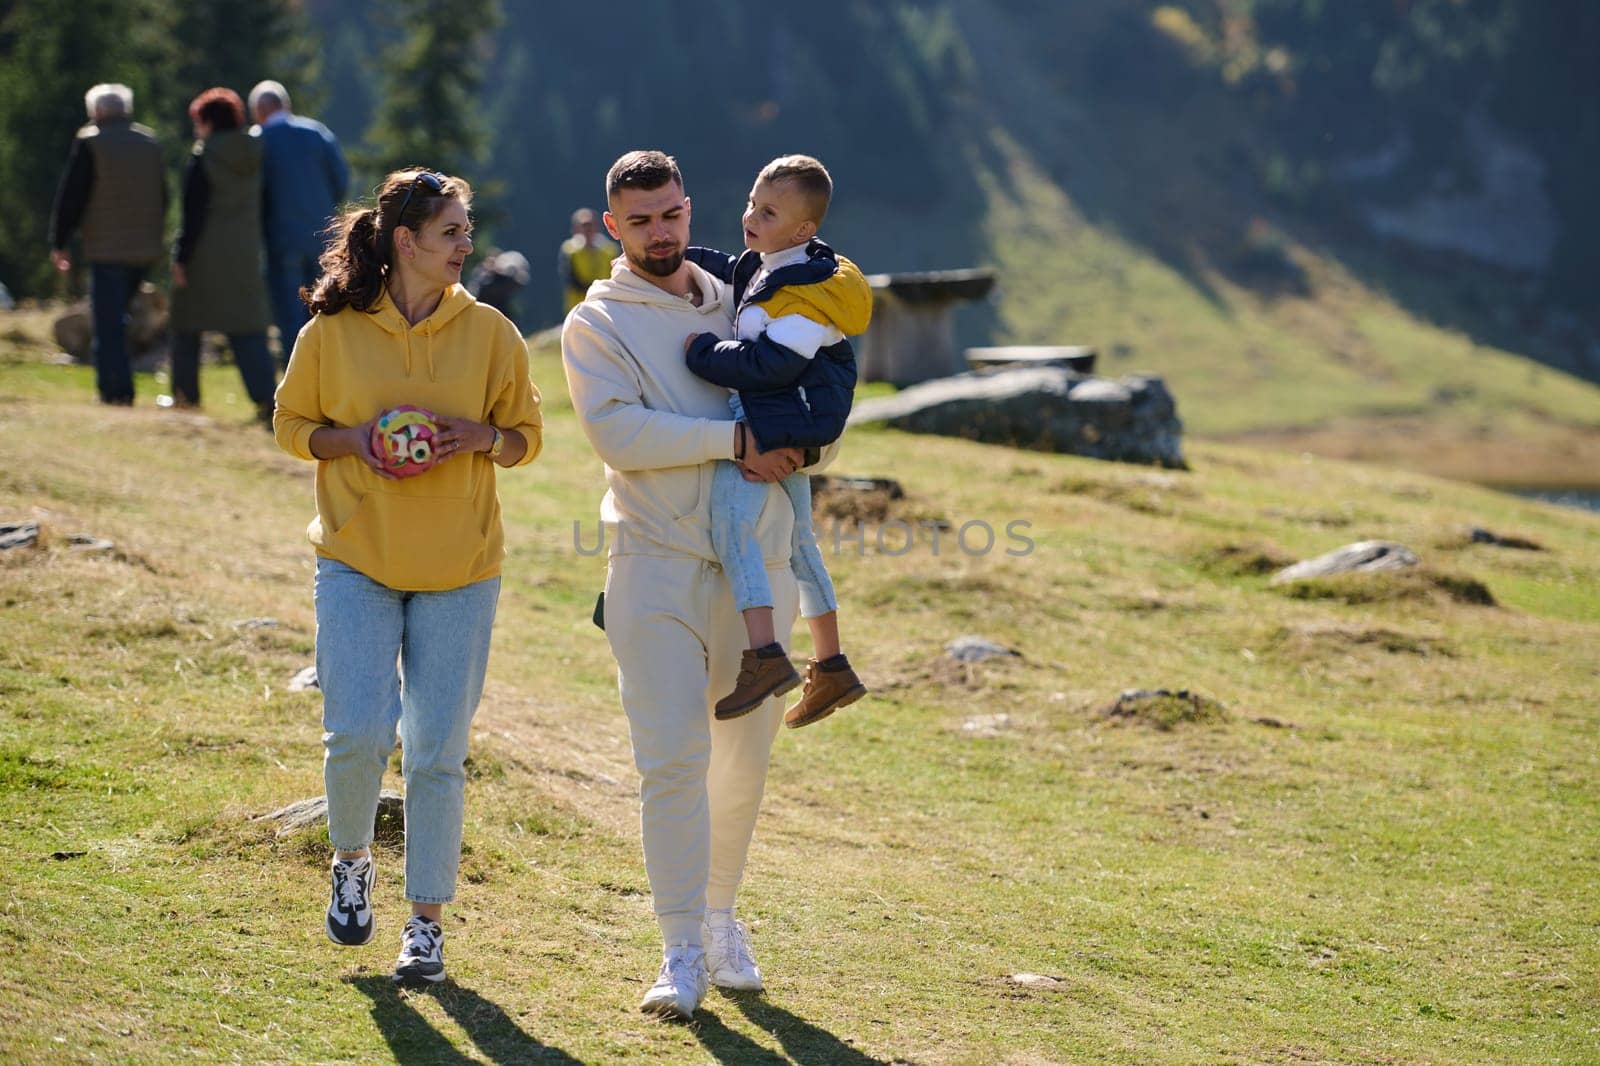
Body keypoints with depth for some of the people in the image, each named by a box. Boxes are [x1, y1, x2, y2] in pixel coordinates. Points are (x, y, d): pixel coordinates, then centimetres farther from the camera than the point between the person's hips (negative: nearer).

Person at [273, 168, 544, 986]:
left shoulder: (489, 332, 1)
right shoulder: (334, 330, -2)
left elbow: (526, 436, 9)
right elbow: (291, 425, 7)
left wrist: (481, 437, -13)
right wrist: (353, 441, -12)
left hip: (459, 568, 1)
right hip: (357, 558, -1)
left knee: (438, 752, 1)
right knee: (359, 733, -11)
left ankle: (426, 923, 12)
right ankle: (351, 860, 20)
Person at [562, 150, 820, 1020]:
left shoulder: (741, 304, 16)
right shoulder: (596, 323, 2)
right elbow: (618, 432, -15)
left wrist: (801, 447, -3)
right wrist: (735, 441, -19)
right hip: (659, 564, -4)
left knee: (744, 759, 9)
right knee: (673, 758, -10)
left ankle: (719, 912, 26)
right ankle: (682, 949, -7)